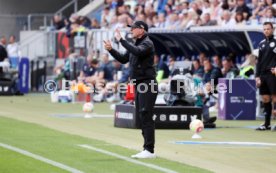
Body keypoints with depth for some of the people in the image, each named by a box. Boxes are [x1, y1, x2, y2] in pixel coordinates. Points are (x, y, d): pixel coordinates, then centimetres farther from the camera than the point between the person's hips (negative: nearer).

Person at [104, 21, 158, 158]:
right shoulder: (135, 44, 18)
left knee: (146, 116, -12)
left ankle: (149, 150, -13)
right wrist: (110, 50, 9)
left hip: (147, 84, -10)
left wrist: (120, 40, -26)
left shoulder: (147, 43, -10)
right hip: (138, 84, 10)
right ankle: (147, 150, 14)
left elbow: (137, 52, -30)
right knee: (141, 116, 10)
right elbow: (123, 59, 22)